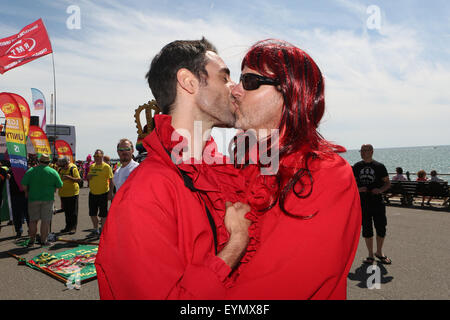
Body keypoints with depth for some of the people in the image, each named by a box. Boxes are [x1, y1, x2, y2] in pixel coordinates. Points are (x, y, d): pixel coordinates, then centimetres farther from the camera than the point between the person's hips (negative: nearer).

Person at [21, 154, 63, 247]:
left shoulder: (30, 171, 1)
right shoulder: (53, 172, -3)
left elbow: (24, 185, -3)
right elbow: (59, 186, 0)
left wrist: (27, 192, 15)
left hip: (33, 198, 2)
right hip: (48, 198, -2)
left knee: (33, 220, 11)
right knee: (45, 221, 2)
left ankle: (32, 240, 17)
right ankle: (43, 241, 5)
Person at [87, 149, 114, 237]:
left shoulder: (106, 166, -9)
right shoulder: (92, 166, 10)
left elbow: (111, 181, -11)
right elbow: (88, 178, 21)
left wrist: (110, 193, -17)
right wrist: (88, 176, -4)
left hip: (103, 193, -6)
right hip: (92, 193, 6)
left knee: (103, 214, 3)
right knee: (92, 213, 13)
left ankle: (102, 230, 17)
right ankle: (96, 230, 30)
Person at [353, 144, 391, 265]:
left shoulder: (380, 166, -1)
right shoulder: (357, 166, 6)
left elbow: (388, 183, 4)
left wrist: (380, 190, -16)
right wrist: (358, 189, -10)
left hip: (377, 202, -1)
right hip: (363, 203, 1)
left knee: (381, 229, 4)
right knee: (367, 230, 5)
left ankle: (379, 252, 26)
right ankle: (370, 254, 20)